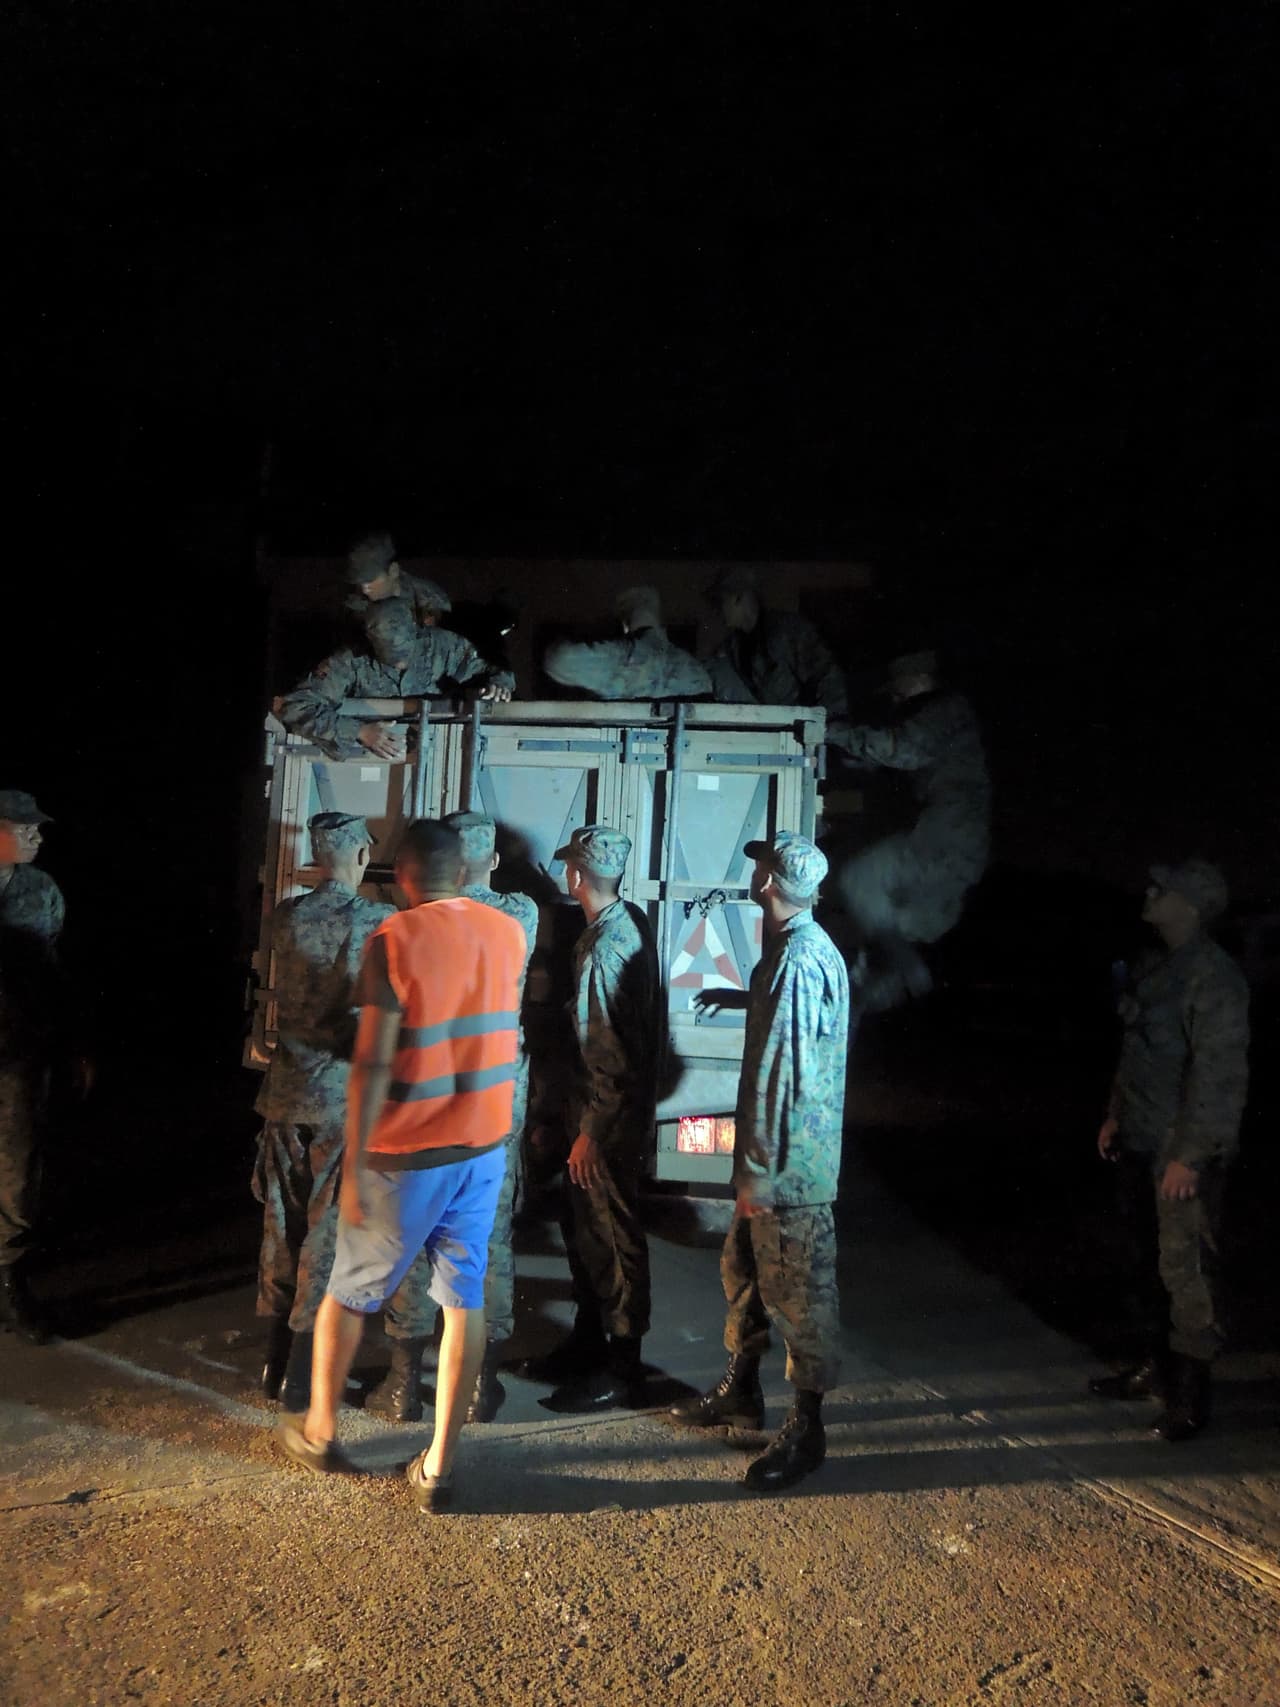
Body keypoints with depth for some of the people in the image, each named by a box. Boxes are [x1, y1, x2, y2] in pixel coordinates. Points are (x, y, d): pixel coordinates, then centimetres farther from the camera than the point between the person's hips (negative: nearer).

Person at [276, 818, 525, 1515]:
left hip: (404, 1153, -4)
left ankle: (319, 1431, 36)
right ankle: (438, 1467, 18)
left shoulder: (395, 940, -16)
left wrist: (353, 1167, -11)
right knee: (465, 1299, 11)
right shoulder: (508, 932, 0)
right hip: (484, 1145, 4)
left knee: (349, 1292, 17)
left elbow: (372, 1063, -18)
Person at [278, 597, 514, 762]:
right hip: (370, 760, -1)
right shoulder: (352, 660, -18)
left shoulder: (441, 646, -11)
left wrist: (498, 682, -18)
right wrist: (359, 731, -36)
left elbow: (484, 669, 7)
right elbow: (295, 707, -25)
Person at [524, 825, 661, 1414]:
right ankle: (587, 1343, 34)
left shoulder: (605, 947, -24)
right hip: (625, 1104, 10)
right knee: (584, 1227, 19)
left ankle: (622, 1370, 17)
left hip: (612, 1115, -10)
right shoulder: (633, 922, 5)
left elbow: (610, 1053, -25)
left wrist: (591, 1133, -19)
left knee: (614, 1238, 3)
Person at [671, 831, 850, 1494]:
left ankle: (806, 1430, 19)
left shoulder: (799, 962, -24)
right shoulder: (801, 946, 8)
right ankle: (740, 1390, 38)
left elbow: (780, 1076, -25)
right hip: (776, 1154, 10)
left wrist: (760, 1172, -21)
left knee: (799, 1292, 4)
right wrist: (742, 997, 38)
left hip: (790, 1164, -10)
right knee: (742, 1270, 21)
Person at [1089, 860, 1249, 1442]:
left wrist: (1191, 1155, -20)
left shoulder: (1214, 977, -17)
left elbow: (1220, 1074, -20)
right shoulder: (1153, 965, 10)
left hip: (1183, 1152, -9)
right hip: (1140, 1143, 9)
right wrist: (1115, 1116, 20)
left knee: (1185, 1267, 0)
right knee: (1148, 1258, 17)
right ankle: (1155, 1366, 32)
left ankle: (1190, 1392, 13)